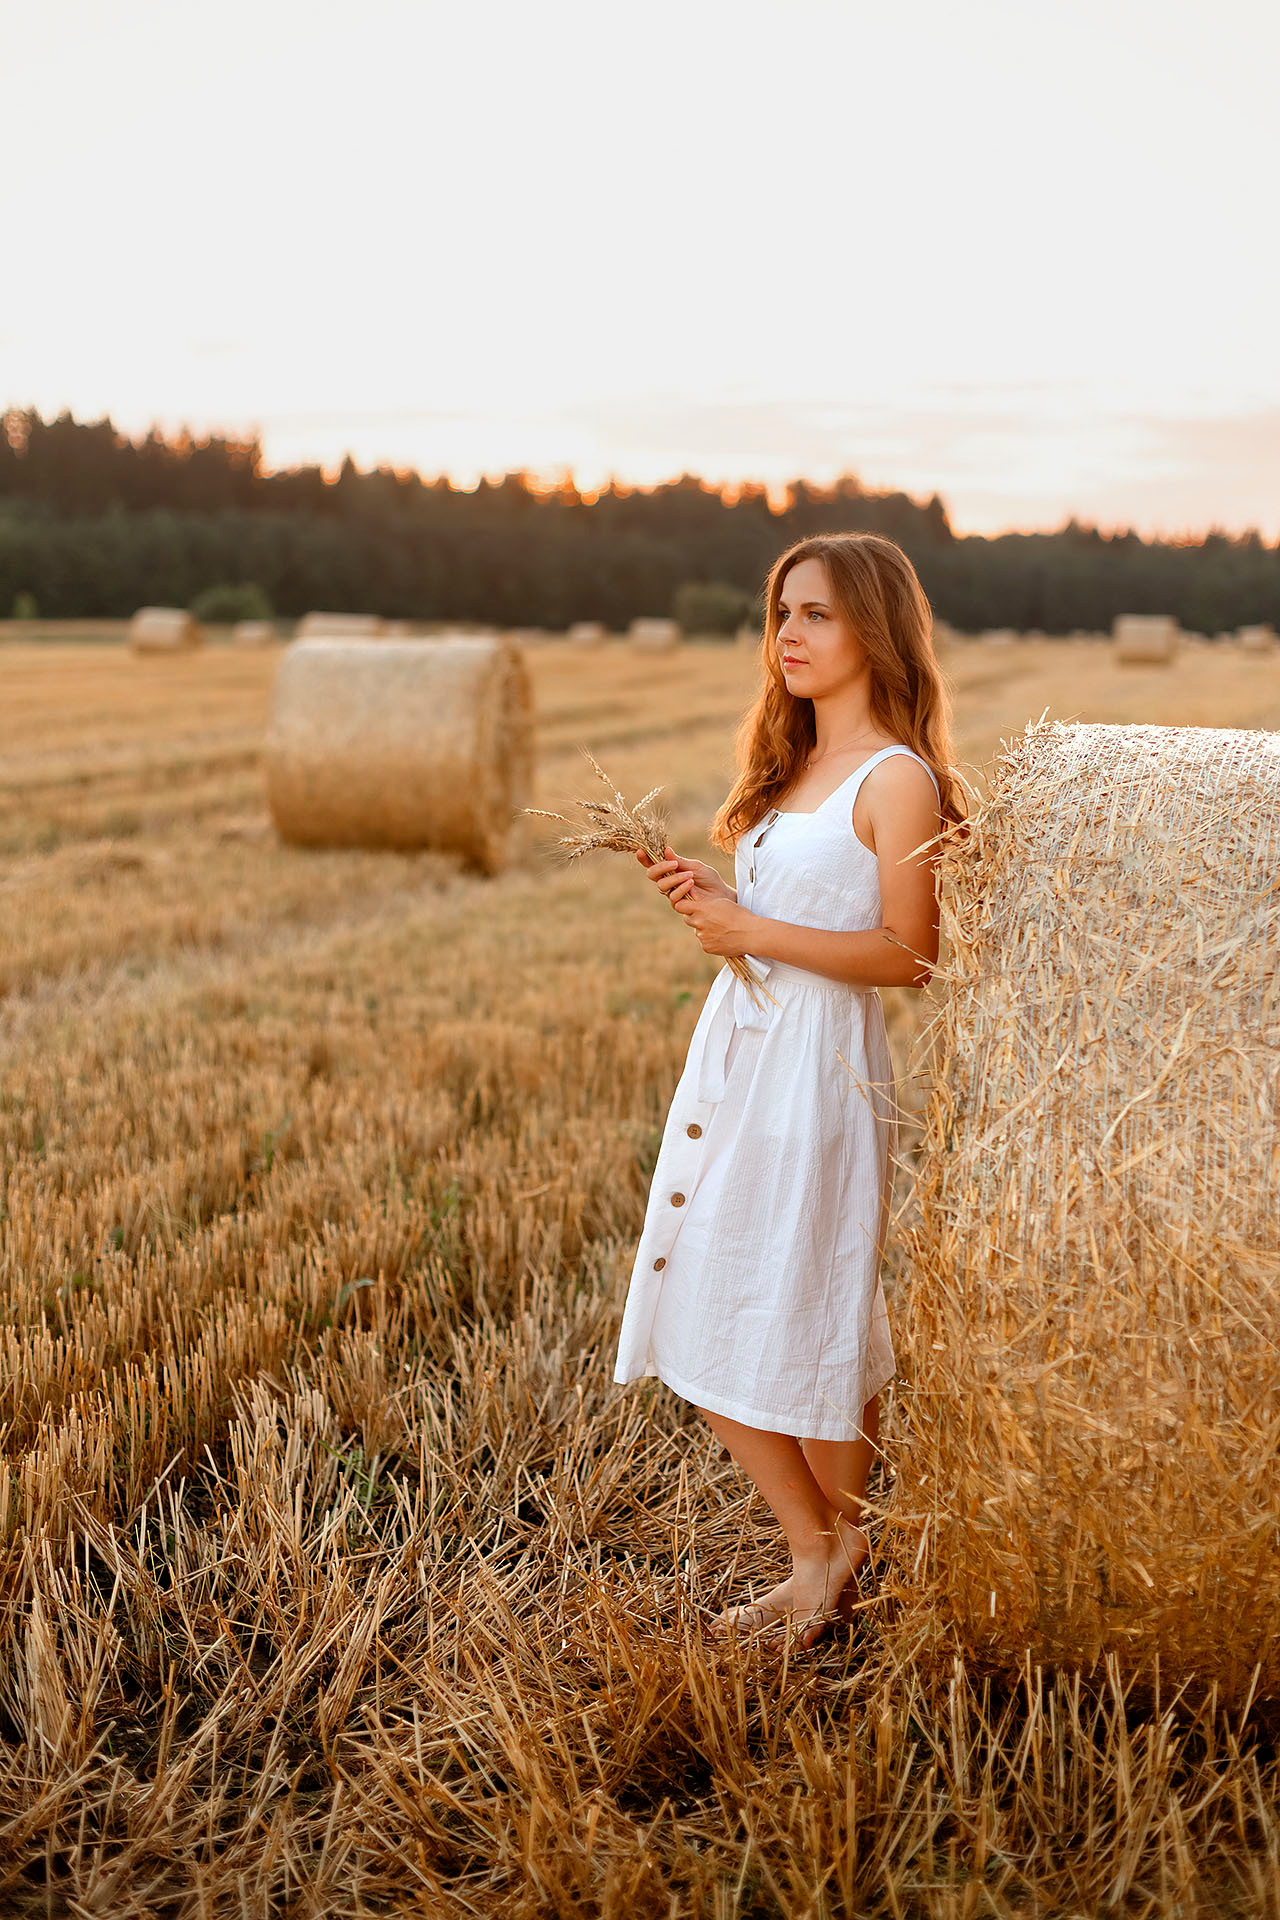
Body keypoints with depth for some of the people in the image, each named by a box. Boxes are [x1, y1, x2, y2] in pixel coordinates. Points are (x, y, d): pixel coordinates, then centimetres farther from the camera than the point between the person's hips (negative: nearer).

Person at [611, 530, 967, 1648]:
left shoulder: (896, 777, -9)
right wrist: (707, 900, 2)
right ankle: (815, 1557, 24)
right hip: (733, 1050, 9)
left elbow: (908, 955, -16)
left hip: (824, 1064, -9)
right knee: (704, 1317, 10)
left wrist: (753, 931, -15)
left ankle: (837, 1563, 20)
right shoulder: (789, 767, 16)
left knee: (807, 1324, -1)